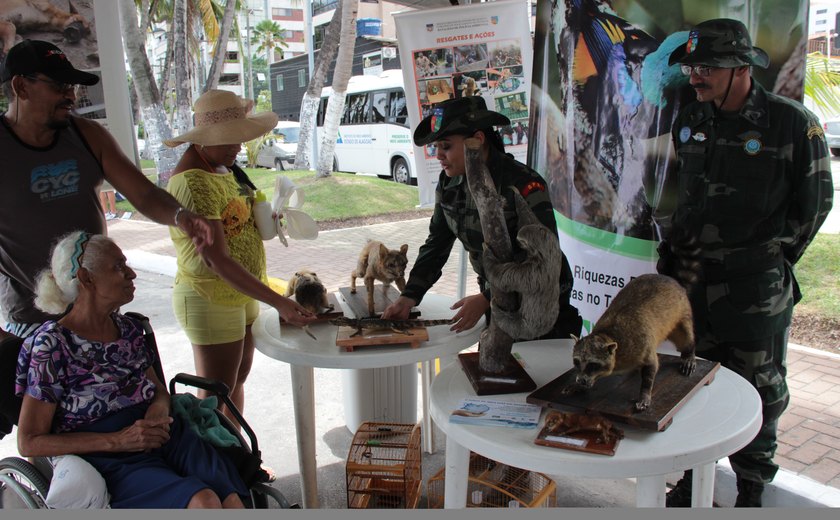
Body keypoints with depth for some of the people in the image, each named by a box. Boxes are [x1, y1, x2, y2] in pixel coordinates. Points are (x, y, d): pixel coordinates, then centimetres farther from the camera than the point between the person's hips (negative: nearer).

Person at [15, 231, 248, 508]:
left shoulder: (127, 328, 14)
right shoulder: (51, 344, -3)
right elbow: (29, 442, -4)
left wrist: (159, 407, -2)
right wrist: (118, 441, -14)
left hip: (163, 434, 5)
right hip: (110, 461, -4)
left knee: (232, 500, -24)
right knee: (204, 502, -30)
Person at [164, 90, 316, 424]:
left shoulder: (220, 165, 6)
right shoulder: (193, 182, -24)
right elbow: (217, 260, -28)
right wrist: (278, 302, -31)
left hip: (241, 294, 10)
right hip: (211, 301, -10)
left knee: (237, 382, 21)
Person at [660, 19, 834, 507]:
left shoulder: (793, 123, -9)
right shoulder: (690, 122, 6)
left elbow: (814, 202, -2)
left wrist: (774, 262, -2)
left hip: (757, 286, -4)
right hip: (694, 278, 5)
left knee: (759, 389, 9)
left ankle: (752, 489, 28)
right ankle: (693, 477, 33)